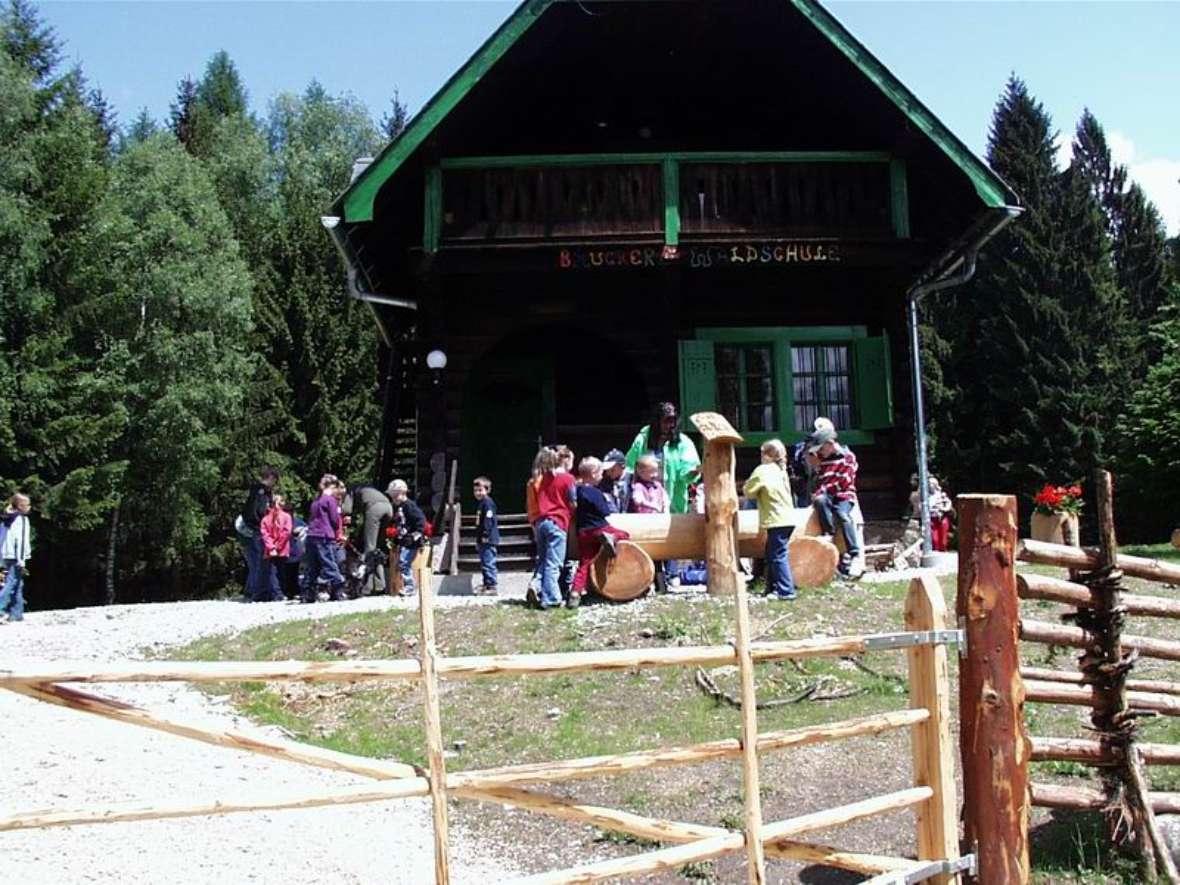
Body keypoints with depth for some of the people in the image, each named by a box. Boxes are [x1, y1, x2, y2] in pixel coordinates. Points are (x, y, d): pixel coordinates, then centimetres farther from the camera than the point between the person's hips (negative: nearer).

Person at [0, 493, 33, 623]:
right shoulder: (21, 519, -10)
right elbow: (21, 539, -17)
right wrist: (21, 559, -19)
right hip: (16, 557, -9)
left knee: (18, 584, 12)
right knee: (12, 584, -11)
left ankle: (17, 613, 12)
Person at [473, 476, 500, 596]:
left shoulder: (487, 502, -12)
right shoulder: (479, 503, 19)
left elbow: (488, 520, -20)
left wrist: (485, 535, -23)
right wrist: (478, 538, 23)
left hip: (488, 539, -11)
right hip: (482, 540, 11)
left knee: (488, 563, -10)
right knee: (484, 564, 15)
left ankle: (492, 587, -9)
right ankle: (486, 585, 23)